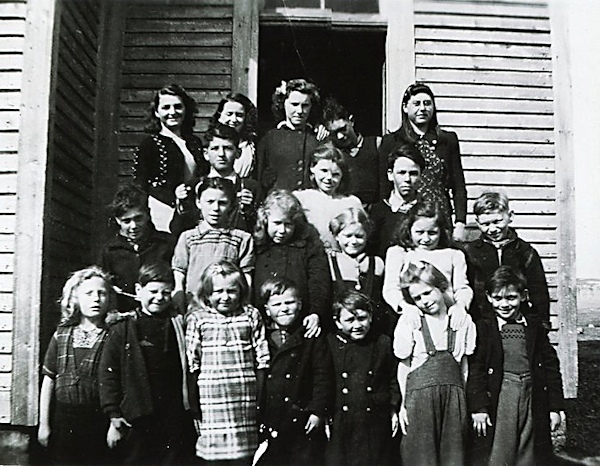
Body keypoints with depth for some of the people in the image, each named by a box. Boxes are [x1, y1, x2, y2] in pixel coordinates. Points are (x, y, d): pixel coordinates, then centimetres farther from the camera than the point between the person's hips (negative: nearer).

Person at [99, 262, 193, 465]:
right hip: (136, 419, -1)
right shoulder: (122, 330, -1)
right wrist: (114, 417, -5)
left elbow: (190, 370, 5)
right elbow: (108, 374, -2)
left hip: (174, 419, 1)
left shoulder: (179, 326, 4)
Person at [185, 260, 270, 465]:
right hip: (211, 399, -1)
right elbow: (191, 362, 1)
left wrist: (261, 397, 4)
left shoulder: (251, 316, 4)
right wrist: (192, 401, 0)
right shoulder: (198, 318, 1)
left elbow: (262, 359, 6)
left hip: (245, 397, 1)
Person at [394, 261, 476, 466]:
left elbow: (464, 363, 10)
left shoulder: (463, 320, 5)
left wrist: (465, 398, 6)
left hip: (454, 394, 2)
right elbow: (404, 366, 2)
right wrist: (403, 404, 0)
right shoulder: (408, 322, -2)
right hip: (419, 393, -2)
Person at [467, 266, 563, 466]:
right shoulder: (482, 328, -2)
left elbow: (551, 367, 8)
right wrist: (478, 407, -12)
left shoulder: (535, 328, 7)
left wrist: (555, 407, 5)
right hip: (498, 402, -3)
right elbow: (474, 369, -6)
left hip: (533, 402, 3)